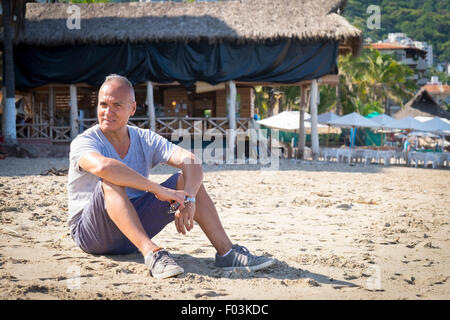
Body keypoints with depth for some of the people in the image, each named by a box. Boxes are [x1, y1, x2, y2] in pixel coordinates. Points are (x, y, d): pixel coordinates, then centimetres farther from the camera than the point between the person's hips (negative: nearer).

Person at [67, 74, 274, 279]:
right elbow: (102, 166, -38)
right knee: (111, 182, -33)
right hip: (90, 232, -5)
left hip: (135, 224, 5)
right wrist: (158, 190, -38)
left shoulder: (145, 140, 2)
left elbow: (192, 162, -12)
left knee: (187, 179, -7)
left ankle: (227, 252, -13)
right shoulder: (83, 142, -13)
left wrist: (188, 199, -31)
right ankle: (151, 253, -46)